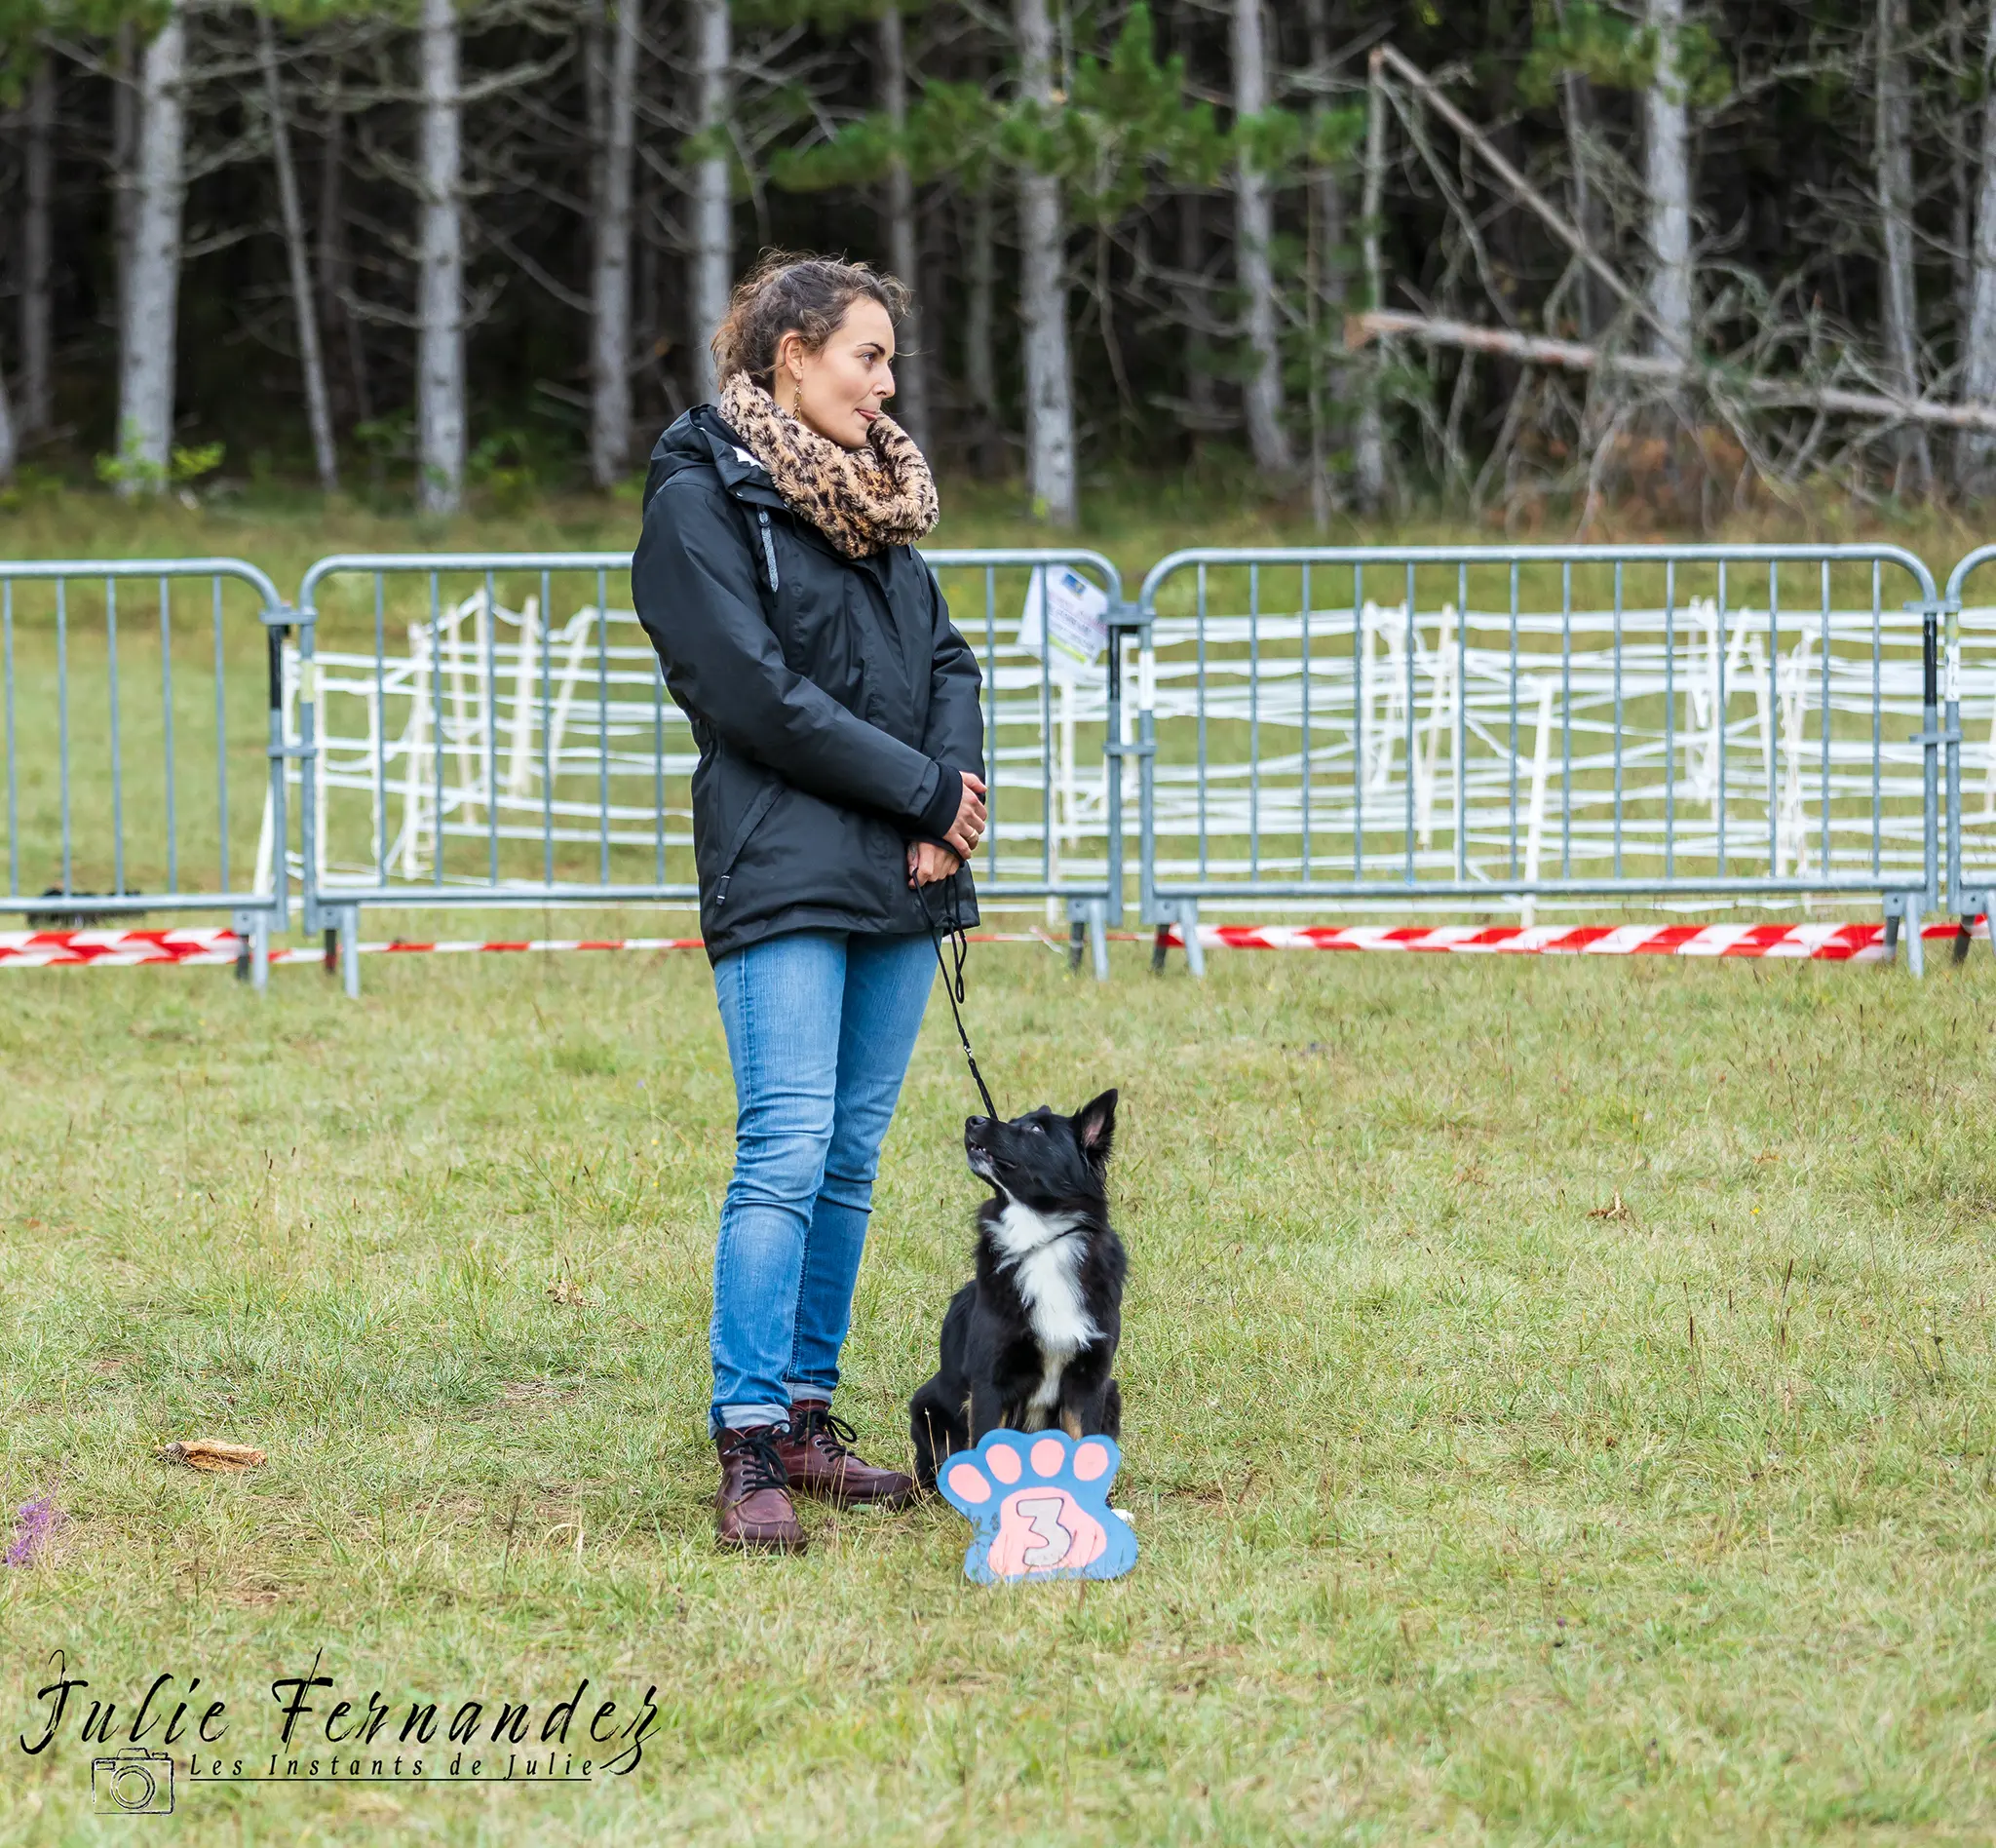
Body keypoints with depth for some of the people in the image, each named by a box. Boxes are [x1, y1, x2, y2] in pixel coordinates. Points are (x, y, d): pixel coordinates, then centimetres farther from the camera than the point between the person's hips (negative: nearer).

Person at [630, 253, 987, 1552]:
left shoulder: (876, 492, 18)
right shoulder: (701, 501, -6)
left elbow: (946, 660, 15)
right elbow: (759, 693, -13)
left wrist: (955, 795, -3)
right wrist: (923, 789, -10)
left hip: (900, 880, 7)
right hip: (783, 877, -7)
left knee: (853, 1158, 8)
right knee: (789, 1152, -13)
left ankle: (807, 1415, 14)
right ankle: (751, 1447, -12)